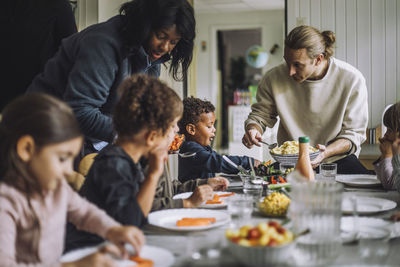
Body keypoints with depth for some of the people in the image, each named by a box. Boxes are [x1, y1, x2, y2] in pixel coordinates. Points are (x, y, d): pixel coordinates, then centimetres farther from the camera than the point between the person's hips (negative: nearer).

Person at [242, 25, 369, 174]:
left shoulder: (352, 79, -13)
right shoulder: (274, 78, -9)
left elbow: (354, 133, -8)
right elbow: (259, 114, 7)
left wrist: (326, 152, -26)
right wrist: (253, 129, -16)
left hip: (337, 158, -1)